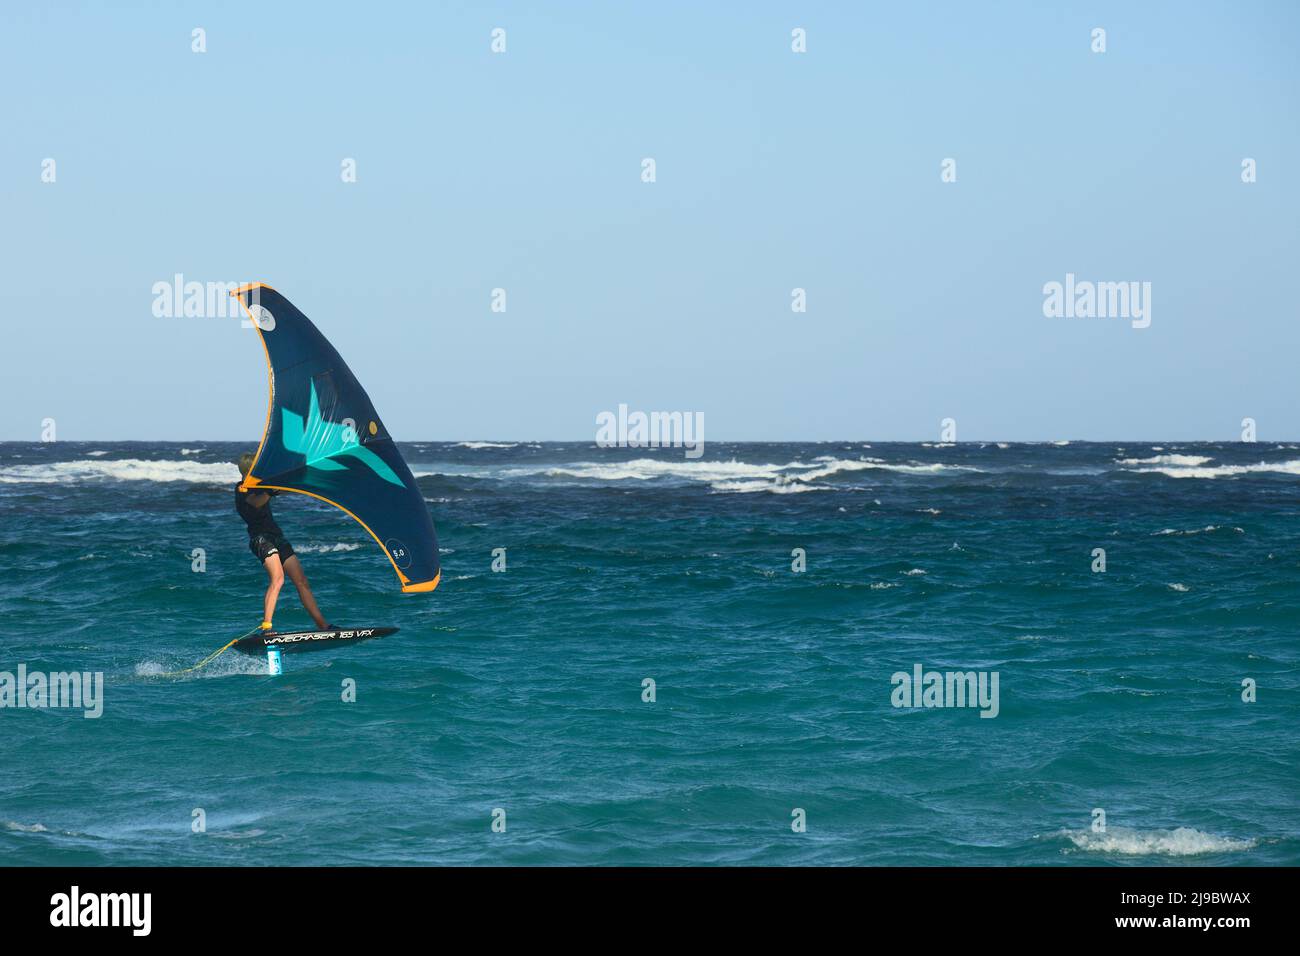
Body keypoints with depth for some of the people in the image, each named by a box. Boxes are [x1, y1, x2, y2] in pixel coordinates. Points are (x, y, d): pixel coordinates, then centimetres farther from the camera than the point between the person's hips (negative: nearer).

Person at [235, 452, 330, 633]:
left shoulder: (260, 486, 20)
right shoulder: (241, 490, -5)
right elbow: (257, 502, -25)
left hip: (276, 535, 9)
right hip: (260, 537, -9)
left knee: (302, 581, 4)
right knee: (277, 578, -27)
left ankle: (323, 627, 5)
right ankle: (266, 628, -32)